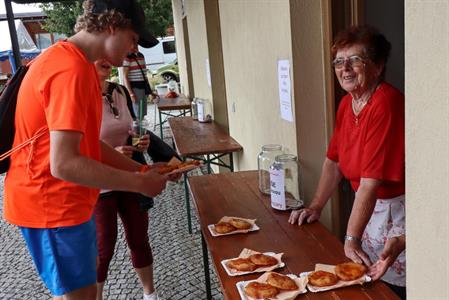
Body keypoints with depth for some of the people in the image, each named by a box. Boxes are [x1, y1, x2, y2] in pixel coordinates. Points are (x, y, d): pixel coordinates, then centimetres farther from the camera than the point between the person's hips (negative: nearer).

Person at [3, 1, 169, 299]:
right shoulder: (71, 70, -24)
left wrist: (140, 169, 6)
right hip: (52, 204, -10)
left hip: (64, 201, 10)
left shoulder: (75, 61, 10)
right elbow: (64, 164, -29)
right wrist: (138, 183, -19)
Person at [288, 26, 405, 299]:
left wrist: (351, 239, -25)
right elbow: (334, 161, 10)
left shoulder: (387, 105, -26)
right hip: (370, 206, 8)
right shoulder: (346, 104, 1)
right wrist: (316, 207, 7)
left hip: (397, 211, -7)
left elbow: (371, 182, -28)